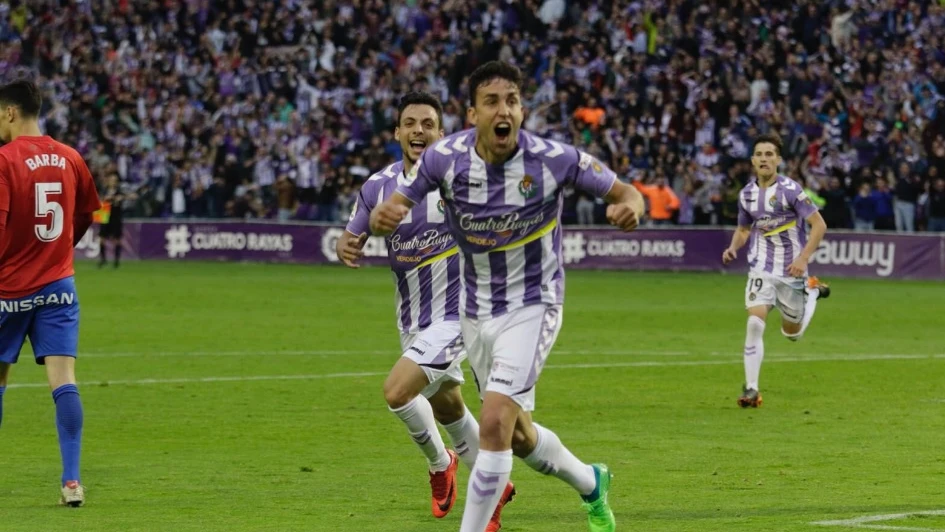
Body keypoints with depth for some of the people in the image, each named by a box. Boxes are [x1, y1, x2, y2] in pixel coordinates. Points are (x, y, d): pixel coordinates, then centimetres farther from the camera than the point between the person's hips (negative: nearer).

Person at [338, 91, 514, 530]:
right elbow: (352, 238, 4)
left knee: (397, 391, -20)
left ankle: (440, 463, 7)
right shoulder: (379, 186, -3)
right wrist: (346, 248, -19)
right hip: (412, 320, 6)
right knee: (446, 407, 20)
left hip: (454, 314, -6)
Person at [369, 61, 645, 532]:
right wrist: (383, 217, -36)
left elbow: (623, 192, -10)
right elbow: (394, 208, -11)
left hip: (532, 307, -4)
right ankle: (590, 484, 47)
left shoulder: (553, 159, -21)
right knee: (519, 436, 17)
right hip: (476, 312, 4)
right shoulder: (445, 157, -15)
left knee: (494, 421, -21)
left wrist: (630, 206, -35)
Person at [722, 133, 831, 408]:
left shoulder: (790, 190, -15)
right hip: (761, 270, 2)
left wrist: (803, 258, -21)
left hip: (791, 271, -2)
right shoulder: (747, 194, 1)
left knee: (792, 333, 12)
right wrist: (734, 247, -4)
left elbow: (819, 225, -12)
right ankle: (751, 389, -11)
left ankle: (812, 291, 41)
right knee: (755, 324, -17)